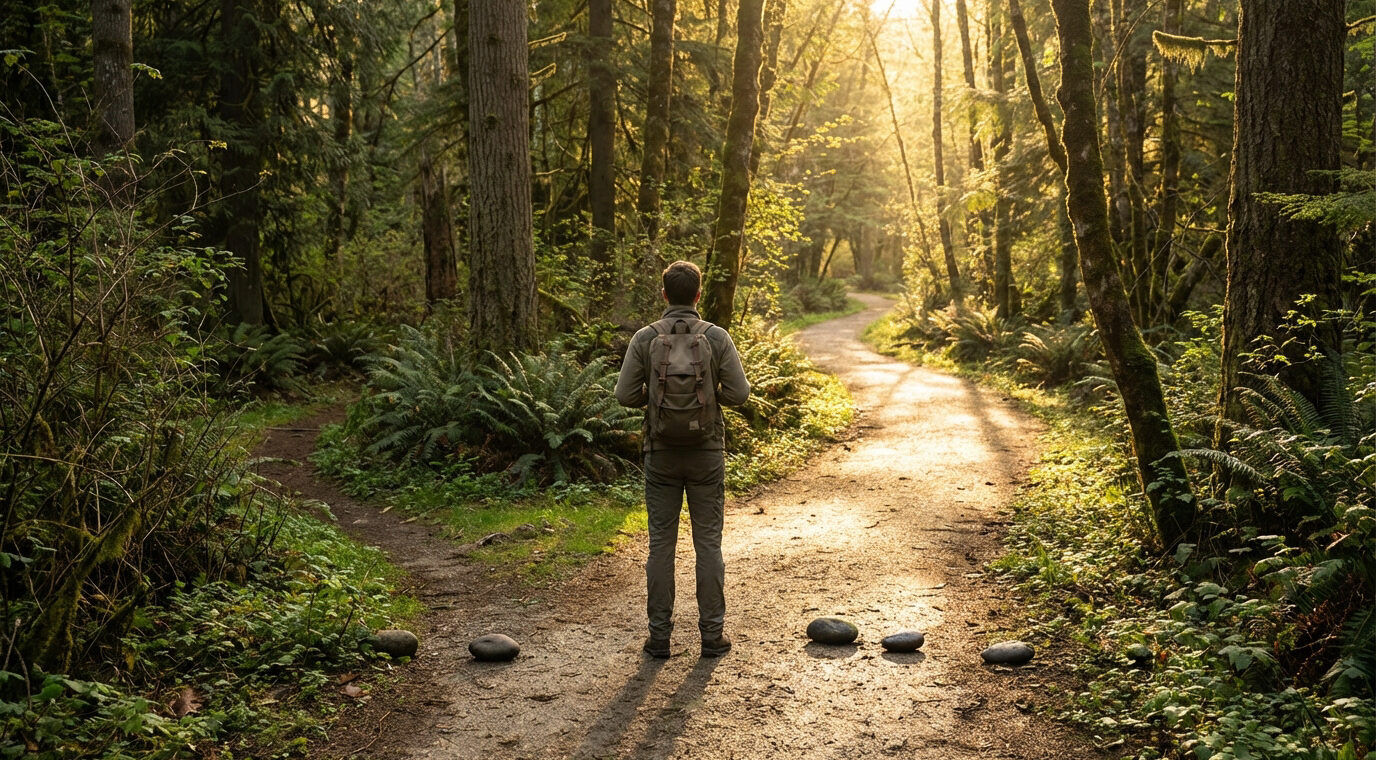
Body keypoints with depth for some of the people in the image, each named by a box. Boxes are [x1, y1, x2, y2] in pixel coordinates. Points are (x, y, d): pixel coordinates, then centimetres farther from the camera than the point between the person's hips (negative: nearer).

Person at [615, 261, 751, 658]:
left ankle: (660, 634, 10)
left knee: (661, 543, 7)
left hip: (662, 454, 1)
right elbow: (739, 393, -8)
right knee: (708, 543, 6)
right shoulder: (716, 337, -7)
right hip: (707, 452, 0)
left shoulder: (645, 338, -6)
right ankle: (712, 633, 10)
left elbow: (626, 395, -7)